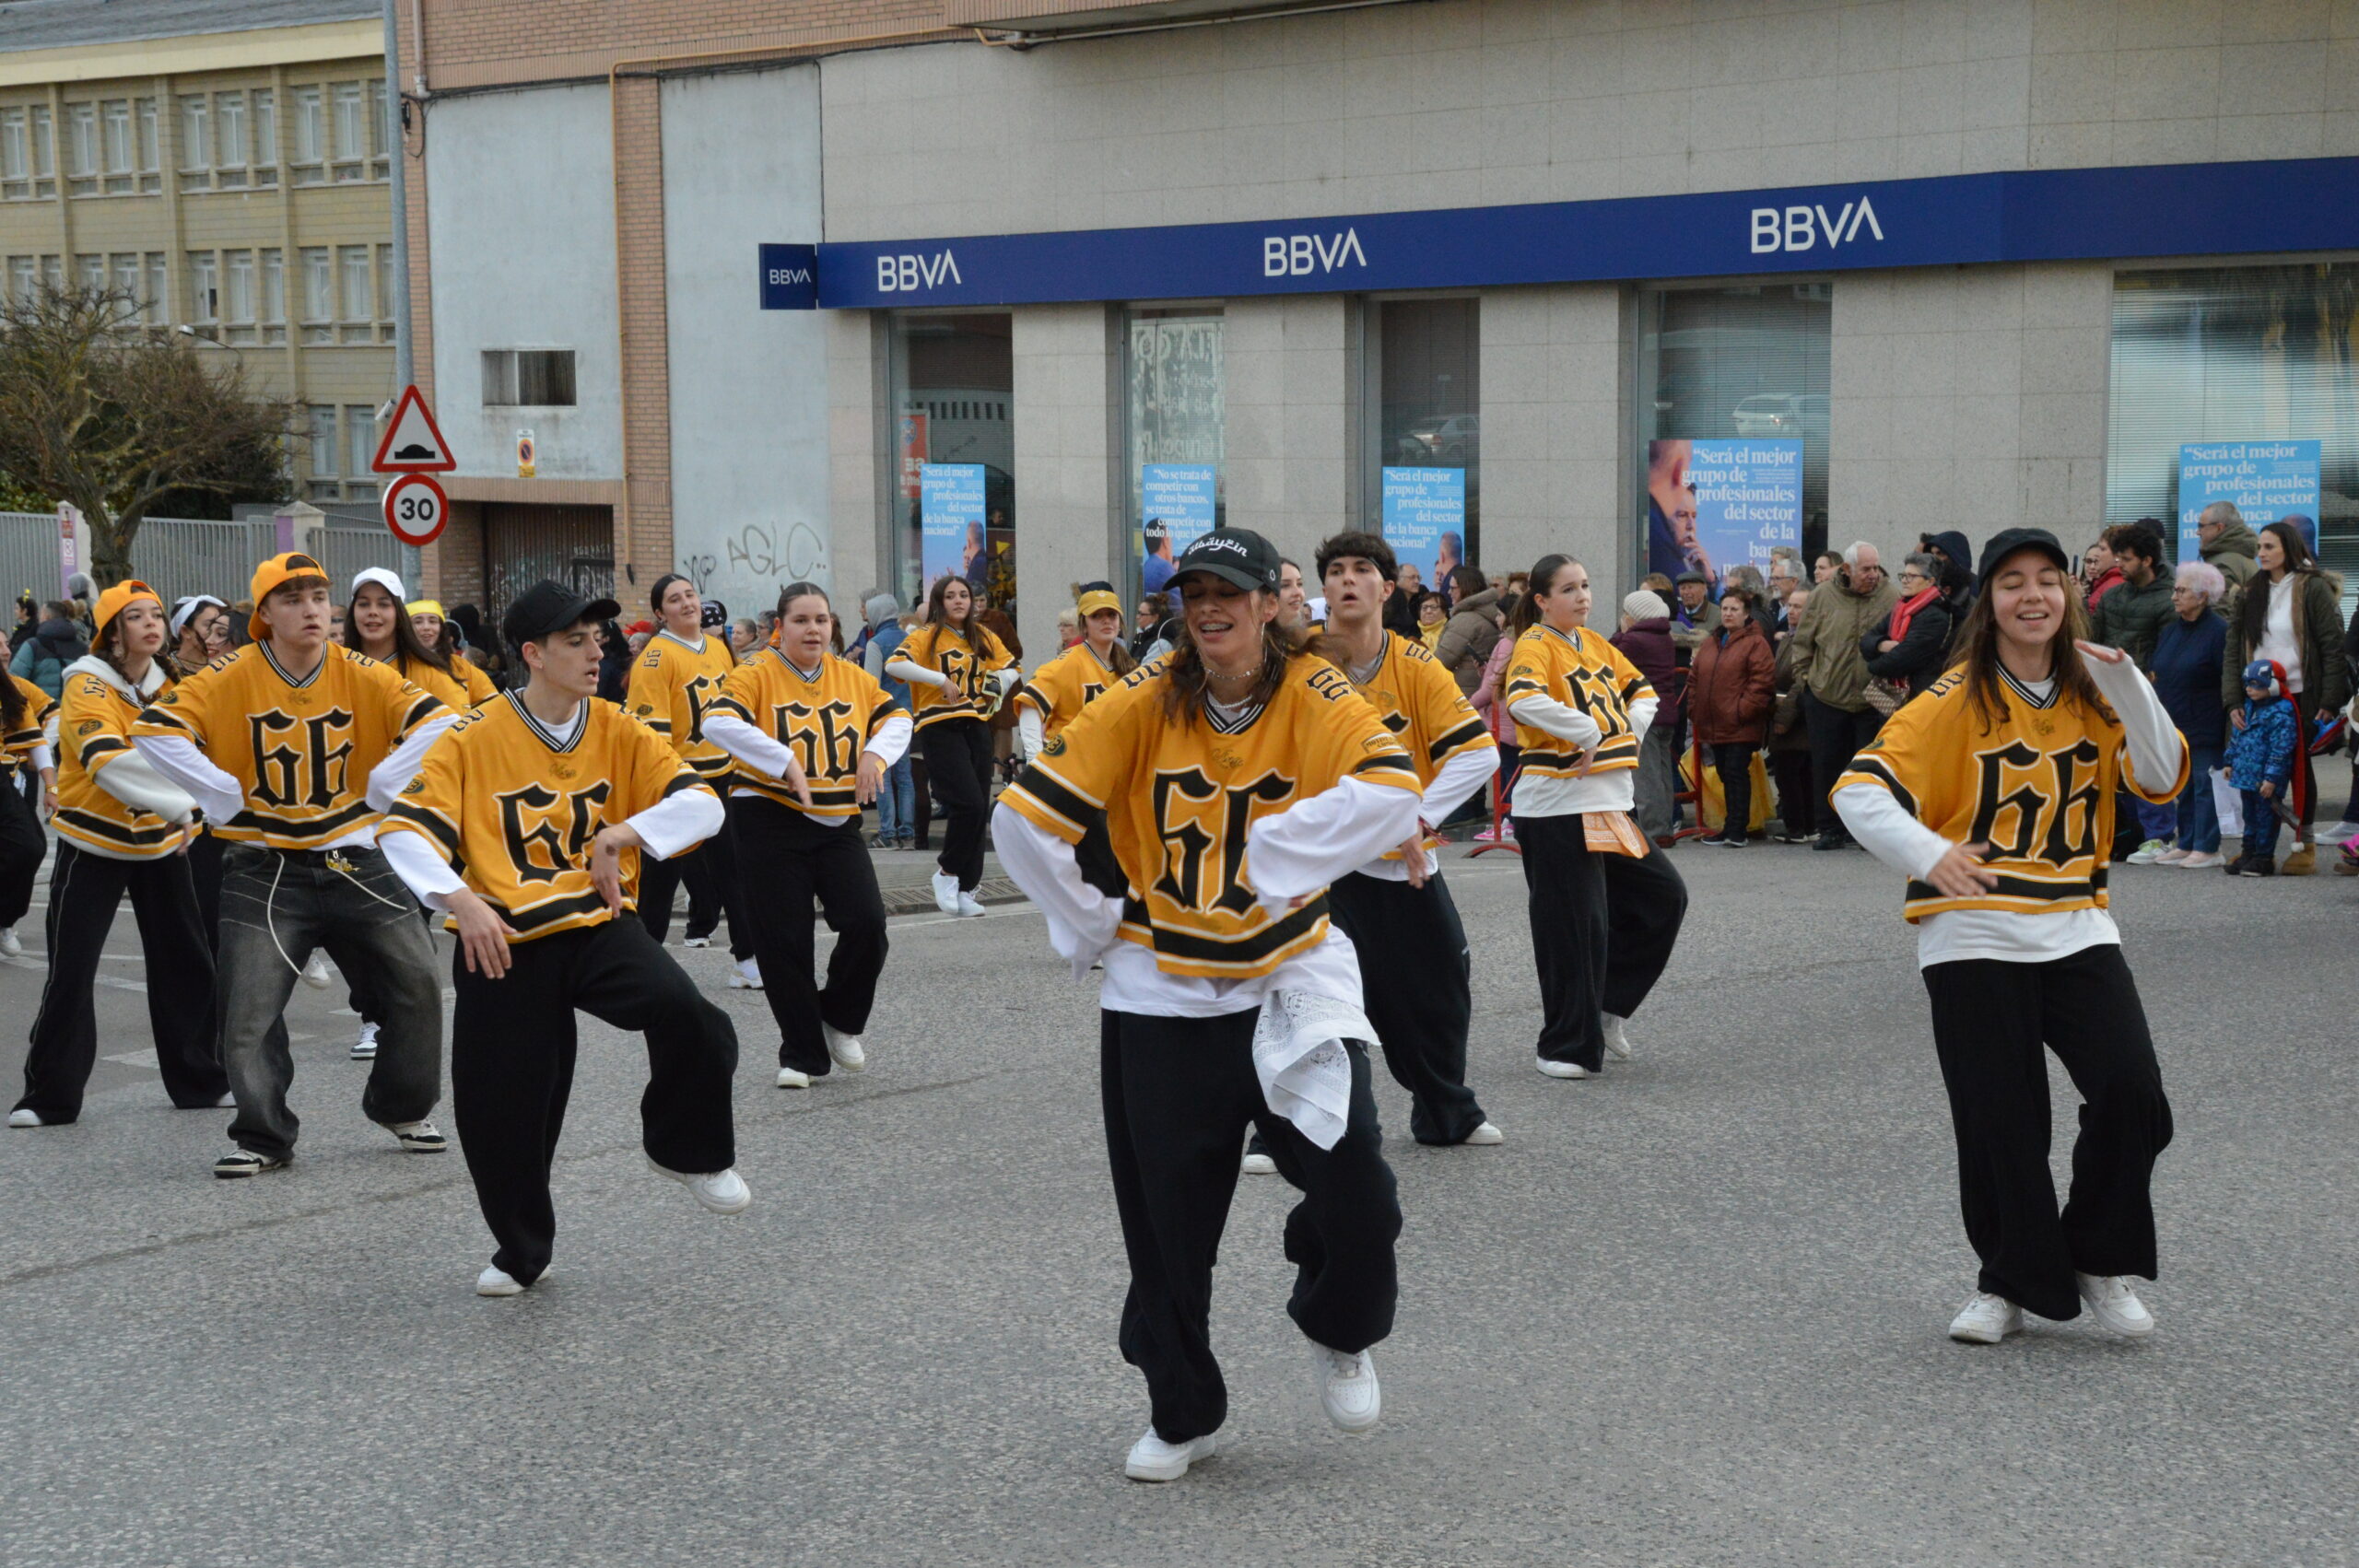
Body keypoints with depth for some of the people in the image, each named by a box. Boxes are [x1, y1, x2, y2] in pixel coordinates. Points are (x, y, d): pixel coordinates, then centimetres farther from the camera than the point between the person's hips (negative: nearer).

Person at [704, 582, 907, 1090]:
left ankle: (841, 1020, 15)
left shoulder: (852, 677, 8)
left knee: (867, 922, -11)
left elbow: (896, 716, 14)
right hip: (771, 823, -3)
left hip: (839, 823, 4)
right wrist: (785, 762, -28)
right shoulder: (758, 675, -8)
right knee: (784, 940, 0)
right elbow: (719, 722, -22)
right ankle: (802, 1054, 15)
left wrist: (875, 753, -7)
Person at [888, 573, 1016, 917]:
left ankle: (964, 890, 13)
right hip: (940, 728, -6)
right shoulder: (927, 635, -3)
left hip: (977, 727, 6)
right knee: (968, 803, -19)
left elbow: (1010, 668, 24)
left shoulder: (983, 637, 12)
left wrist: (998, 685, 3)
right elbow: (894, 665, -19)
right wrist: (941, 680, -21)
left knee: (978, 809, 4)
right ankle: (947, 873, 2)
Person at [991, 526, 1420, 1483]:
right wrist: (1091, 929, -3)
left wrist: (1270, 861, -26)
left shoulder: (1314, 697, -9)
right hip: (1162, 999, 2)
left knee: (1355, 1199, -14)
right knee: (1167, 1223, 7)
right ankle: (1183, 1414, 30)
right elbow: (1025, 819, -7)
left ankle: (1337, 1334, 20)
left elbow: (1391, 794, -28)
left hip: (1291, 977, -1)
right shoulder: (1145, 703, -6)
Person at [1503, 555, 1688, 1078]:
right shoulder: (1536, 646, -11)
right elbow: (1524, 701, -31)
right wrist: (1588, 732, -22)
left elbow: (1641, 690, 24)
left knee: (1663, 895, 11)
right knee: (1575, 926, -5)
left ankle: (1607, 1005, 22)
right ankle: (1568, 1047, 7)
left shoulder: (1593, 643, 13)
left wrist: (1631, 732, 4)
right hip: (1557, 805, -8)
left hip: (1609, 801, 8)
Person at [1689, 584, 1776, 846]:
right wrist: (1694, 709, 9)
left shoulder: (1755, 643, -6)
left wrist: (1743, 710, -17)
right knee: (1726, 775, 12)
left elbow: (1763, 681, -14)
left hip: (1741, 726, -7)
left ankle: (1737, 830, -7)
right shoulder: (1708, 644, 17)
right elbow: (1695, 680, 20)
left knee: (1736, 773, -9)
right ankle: (1731, 829, 18)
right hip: (1714, 724, 7)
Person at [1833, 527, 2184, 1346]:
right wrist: (1928, 853, -27)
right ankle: (2012, 1283, 23)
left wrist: (2124, 683, -15)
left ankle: (2100, 1263, 9)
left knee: (2132, 1094, -13)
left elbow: (2163, 780, -4)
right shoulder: (1958, 700, -5)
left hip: (2077, 930, 3)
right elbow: (1858, 788, -12)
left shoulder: (2093, 693, 7)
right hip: (1975, 937, -3)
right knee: (2000, 1124, 2)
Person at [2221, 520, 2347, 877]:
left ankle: (2304, 845, 10)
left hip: (2300, 696, -4)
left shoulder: (2313, 589, -4)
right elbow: (2233, 649, 9)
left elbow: (2333, 647, -8)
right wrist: (2233, 700, -1)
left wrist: (2328, 703, -14)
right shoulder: (2251, 593, 12)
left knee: (2299, 767, 2)